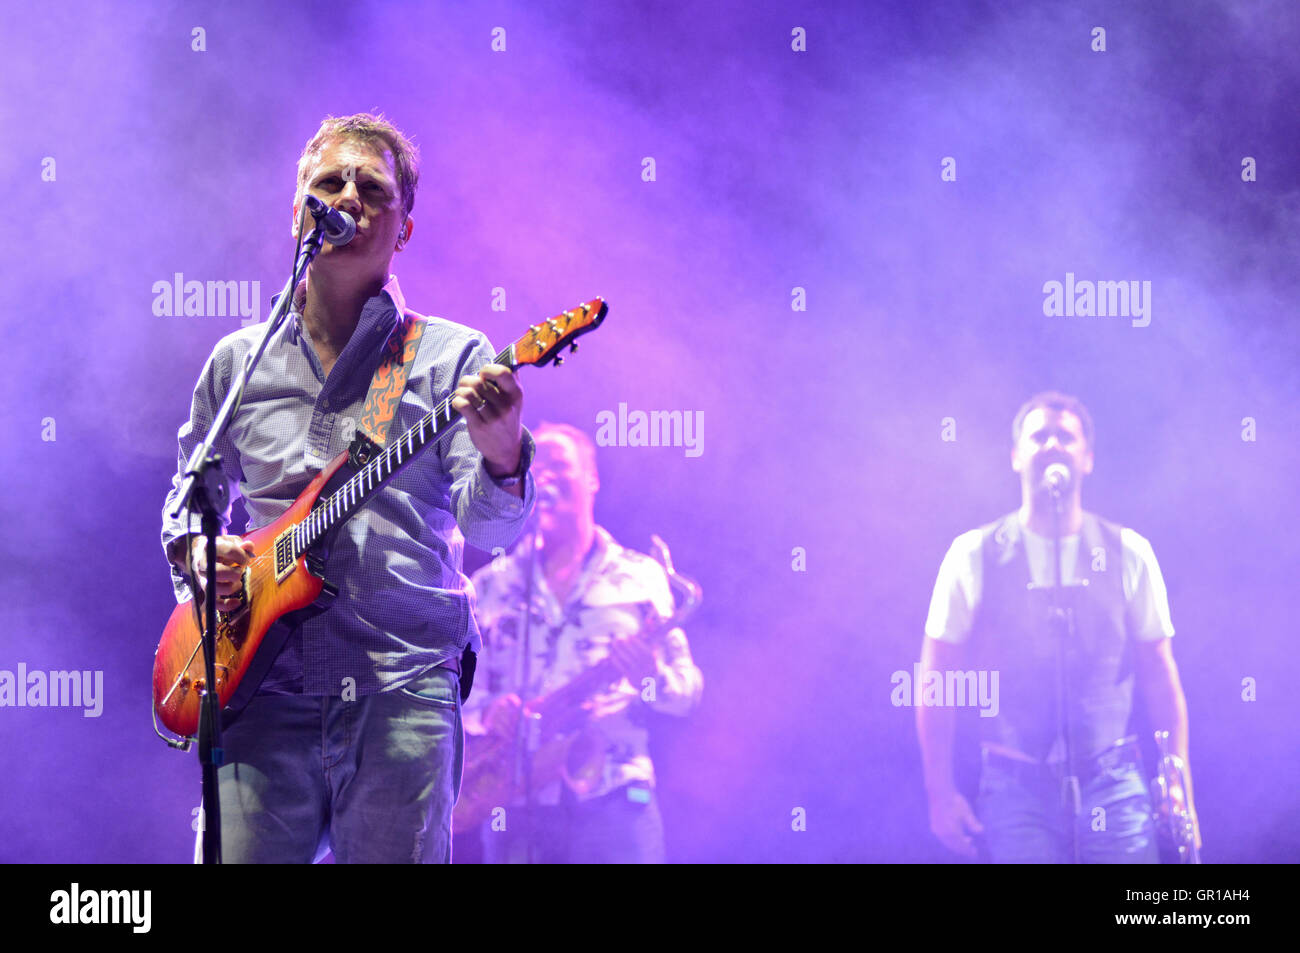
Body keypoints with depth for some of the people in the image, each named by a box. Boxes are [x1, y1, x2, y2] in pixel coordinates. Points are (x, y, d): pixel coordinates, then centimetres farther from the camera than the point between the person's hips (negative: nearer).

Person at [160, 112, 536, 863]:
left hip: (402, 688, -2)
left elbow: (487, 528, -6)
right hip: (262, 682, 3)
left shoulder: (452, 357, 4)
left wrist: (502, 456, -29)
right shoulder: (239, 361, 15)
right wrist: (196, 551, 3)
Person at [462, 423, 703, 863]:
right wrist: (485, 711, -10)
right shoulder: (489, 586, 15)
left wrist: (652, 678, -15)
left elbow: (688, 692, 8)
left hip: (612, 800, -2)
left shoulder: (640, 577, 11)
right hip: (517, 805, 2)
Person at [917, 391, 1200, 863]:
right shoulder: (973, 556, 1)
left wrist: (1180, 791, 3)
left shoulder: (1128, 554, 4)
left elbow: (1160, 677, 7)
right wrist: (941, 794, -2)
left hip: (1110, 787, 1)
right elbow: (937, 680, 3)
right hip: (1016, 788, -1)